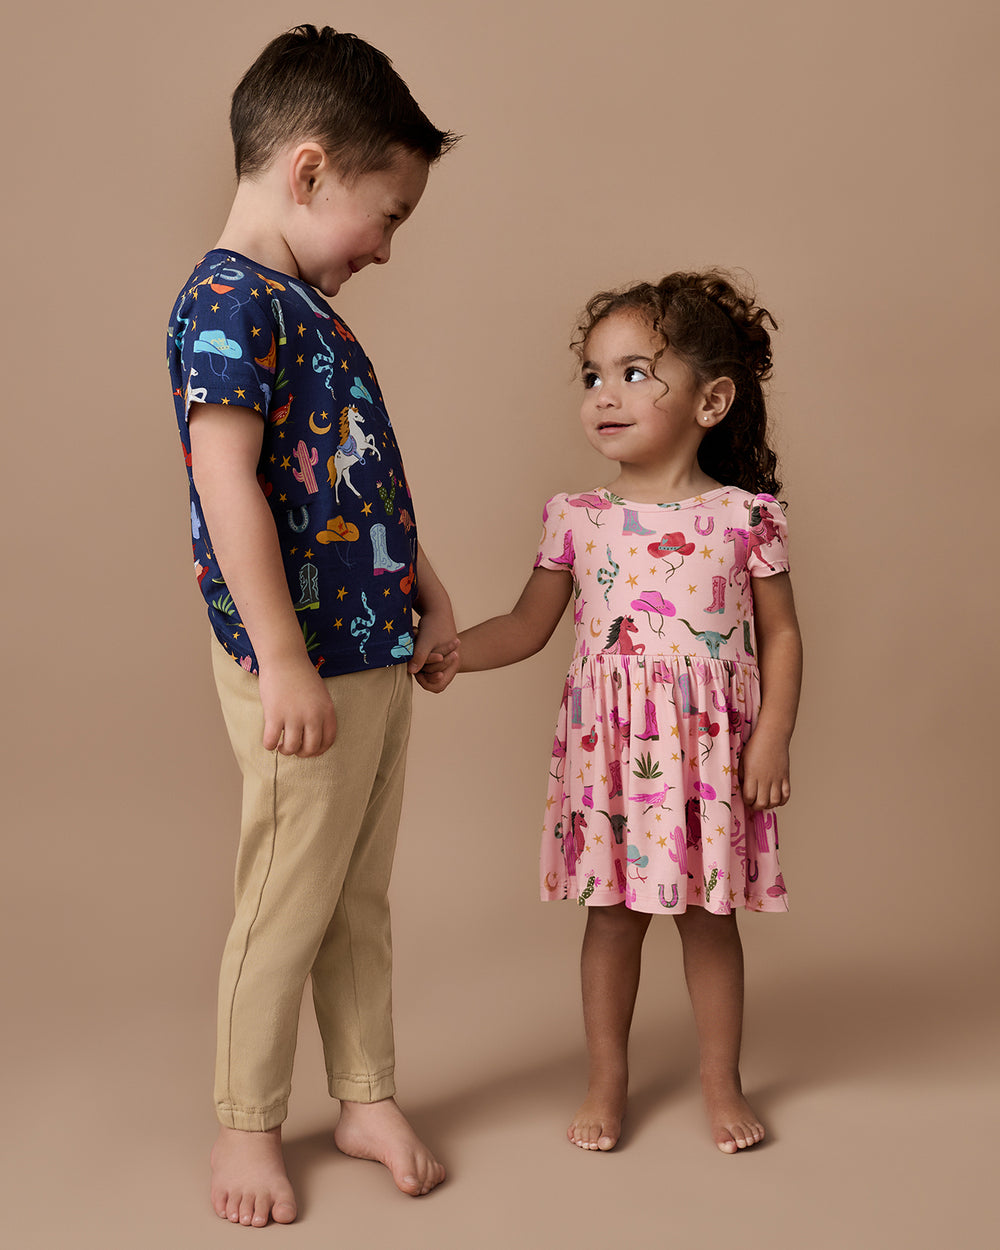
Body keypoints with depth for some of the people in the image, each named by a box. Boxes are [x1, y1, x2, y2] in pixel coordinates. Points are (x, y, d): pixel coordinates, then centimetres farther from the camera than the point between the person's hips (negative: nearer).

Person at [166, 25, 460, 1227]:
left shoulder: (305, 305, 14)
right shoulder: (228, 301, -15)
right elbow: (227, 481, -23)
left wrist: (427, 592, 22)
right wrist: (283, 662, -25)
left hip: (376, 654, 9)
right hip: (305, 671, -9)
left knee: (362, 899, 17)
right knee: (287, 907, 5)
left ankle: (366, 1098, 31)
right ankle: (246, 1122, 22)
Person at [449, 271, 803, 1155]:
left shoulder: (745, 516, -4)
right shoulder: (579, 519, 1)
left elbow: (780, 633, 0)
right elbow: (529, 627, 8)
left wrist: (774, 737, -7)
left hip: (710, 748, -1)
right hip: (610, 746, 1)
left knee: (709, 913, 10)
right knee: (613, 911, 10)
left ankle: (722, 1081, 27)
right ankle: (607, 1080, 26)